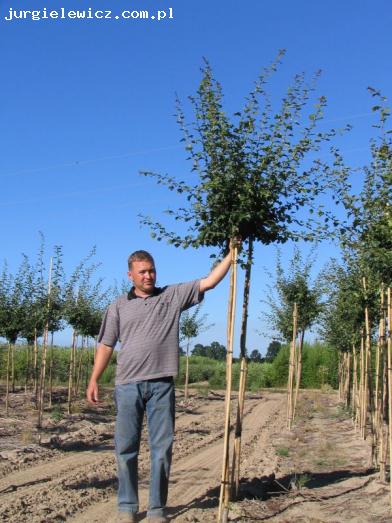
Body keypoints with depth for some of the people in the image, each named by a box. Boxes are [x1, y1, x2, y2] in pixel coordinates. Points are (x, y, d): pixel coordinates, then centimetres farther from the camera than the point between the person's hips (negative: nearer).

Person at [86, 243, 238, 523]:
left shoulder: (174, 295, 8)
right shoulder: (119, 306, 9)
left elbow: (209, 282, 5)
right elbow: (106, 345, 9)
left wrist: (231, 254, -2)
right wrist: (94, 380, 3)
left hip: (162, 384, 0)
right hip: (128, 385, 1)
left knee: (162, 447, 3)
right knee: (126, 447, 6)